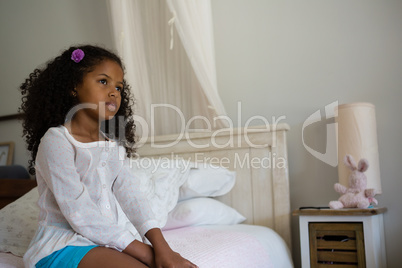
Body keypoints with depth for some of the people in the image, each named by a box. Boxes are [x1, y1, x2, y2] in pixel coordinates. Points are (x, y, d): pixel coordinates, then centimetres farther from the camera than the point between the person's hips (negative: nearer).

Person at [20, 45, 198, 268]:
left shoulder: (115, 145, 12)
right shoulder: (56, 141, -11)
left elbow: (130, 196, 0)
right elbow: (80, 215, -18)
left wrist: (161, 246, -17)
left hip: (113, 239, 7)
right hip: (64, 244, -6)